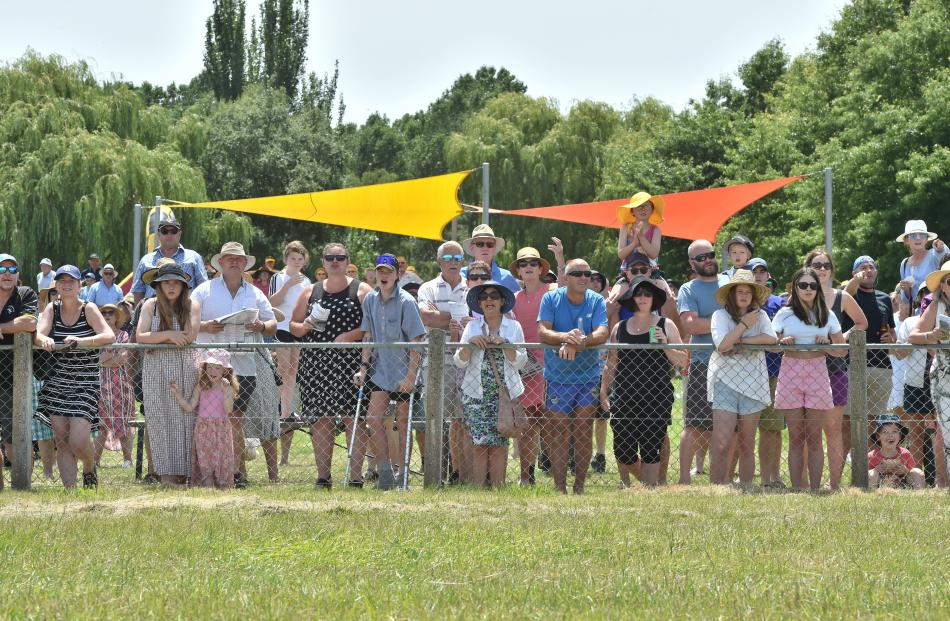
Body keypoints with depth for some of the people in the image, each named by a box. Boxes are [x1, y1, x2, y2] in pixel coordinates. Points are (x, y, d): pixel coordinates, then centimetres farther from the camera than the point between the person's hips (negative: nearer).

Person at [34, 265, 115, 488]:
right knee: (62, 442, -1)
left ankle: (89, 470, 19)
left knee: (78, 442, -12)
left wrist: (80, 341, -31)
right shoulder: (52, 309, 5)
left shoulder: (88, 309, -4)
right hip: (57, 382, 3)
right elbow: (38, 334, -10)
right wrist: (44, 340, -35)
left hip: (85, 383, -3)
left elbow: (109, 336, -17)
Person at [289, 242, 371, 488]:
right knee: (320, 419, 0)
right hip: (315, 362, 3)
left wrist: (352, 335, -14)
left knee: (353, 417, -8)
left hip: (350, 361, -3)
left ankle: (355, 476, -5)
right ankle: (323, 476, 5)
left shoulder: (361, 290, 6)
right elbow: (293, 325, 20)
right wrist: (304, 326, -2)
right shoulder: (310, 291, 17)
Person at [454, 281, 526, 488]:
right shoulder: (473, 327, 8)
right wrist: (470, 343, -13)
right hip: (476, 393, 0)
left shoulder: (513, 327, 7)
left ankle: (497, 485, 2)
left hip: (504, 392, 0)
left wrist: (504, 344, -13)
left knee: (499, 441, -2)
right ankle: (478, 486, -6)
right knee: (480, 441, -8)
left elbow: (520, 362, 0)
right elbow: (460, 362, 3)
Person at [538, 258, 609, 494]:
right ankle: (560, 488, 0)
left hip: (588, 376, 1)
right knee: (559, 434, -3)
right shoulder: (551, 299, -2)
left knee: (583, 433, 4)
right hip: (558, 376, -1)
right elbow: (542, 332, -14)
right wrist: (566, 337, -34)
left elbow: (602, 333, -14)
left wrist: (578, 342, -33)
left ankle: (580, 486, 12)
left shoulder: (596, 301, 0)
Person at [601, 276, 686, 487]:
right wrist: (603, 393, 9)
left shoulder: (666, 326, 7)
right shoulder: (620, 329, 13)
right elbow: (610, 365, 17)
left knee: (651, 450, -5)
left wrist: (665, 346, -12)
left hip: (656, 397, -2)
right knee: (623, 451, 1)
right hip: (624, 397, 2)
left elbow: (683, 361, 3)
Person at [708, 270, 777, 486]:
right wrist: (744, 325, -10)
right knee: (721, 445, -12)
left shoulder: (760, 315, 7)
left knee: (747, 445, 7)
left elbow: (771, 338, -9)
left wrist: (740, 340, -12)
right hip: (725, 381, -3)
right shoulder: (721, 315, 0)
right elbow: (722, 345, -14)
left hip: (752, 384, 3)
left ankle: (746, 488, 13)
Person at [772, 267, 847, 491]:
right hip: (791, 374, -1)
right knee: (796, 438, 1)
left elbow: (843, 350, 13)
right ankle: (796, 489, 2)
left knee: (814, 438, 0)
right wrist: (782, 342, -11)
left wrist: (826, 345, -7)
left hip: (817, 374, 1)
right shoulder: (784, 315, 7)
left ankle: (815, 488, 2)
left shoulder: (827, 316, 11)